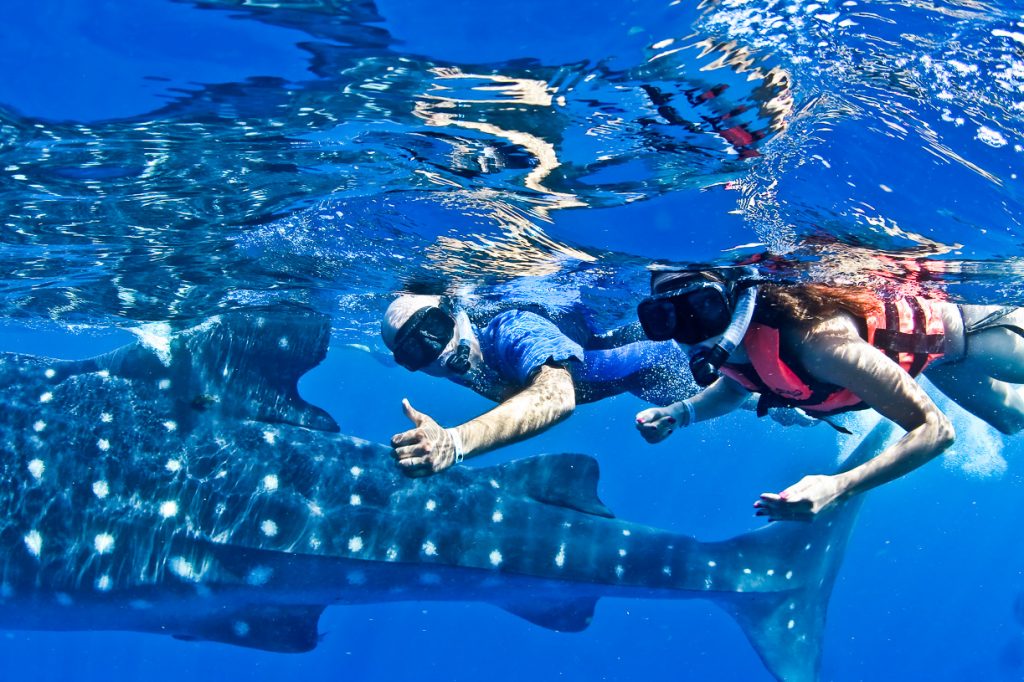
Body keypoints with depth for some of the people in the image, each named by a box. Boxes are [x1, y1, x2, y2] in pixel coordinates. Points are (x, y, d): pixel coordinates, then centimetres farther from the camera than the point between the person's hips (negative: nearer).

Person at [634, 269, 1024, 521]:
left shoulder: (814, 339, -48)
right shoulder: (722, 345, -27)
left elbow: (936, 429, -46)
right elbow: (735, 386, -2)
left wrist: (837, 486, -58)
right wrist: (681, 413, -22)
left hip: (945, 333, -6)